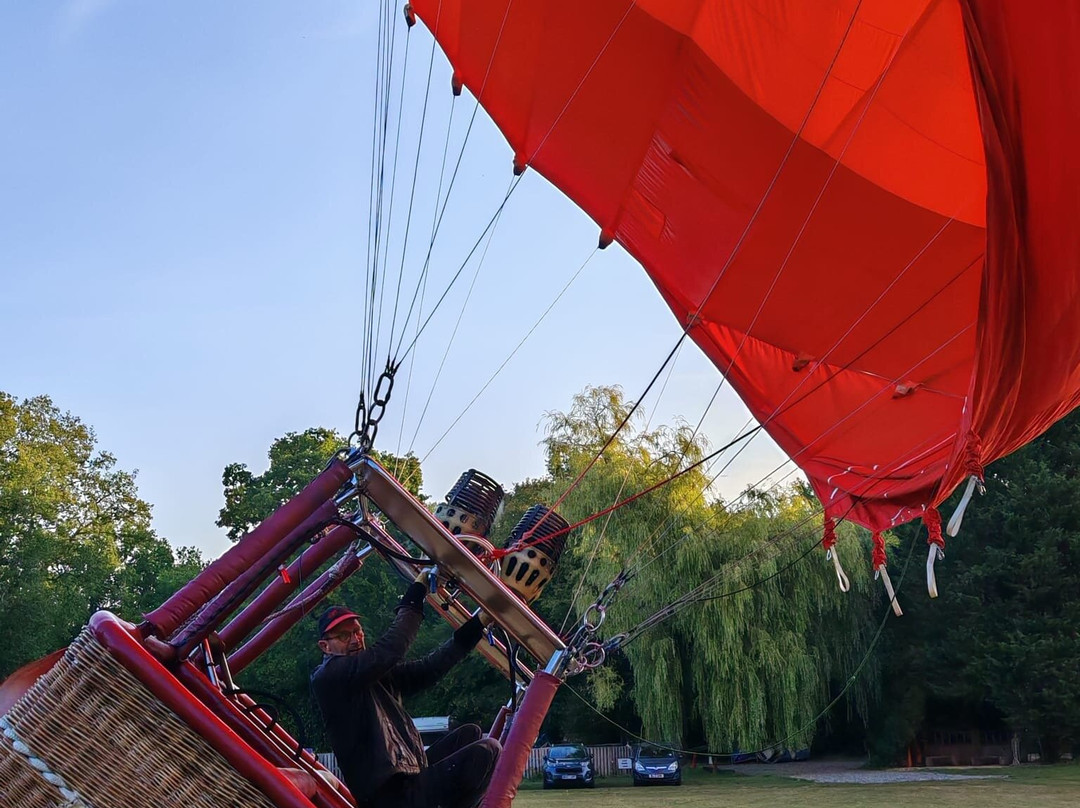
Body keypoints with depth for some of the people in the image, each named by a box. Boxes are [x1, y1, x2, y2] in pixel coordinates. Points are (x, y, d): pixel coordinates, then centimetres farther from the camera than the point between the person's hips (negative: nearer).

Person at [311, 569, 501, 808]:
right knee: (487, 750, -9)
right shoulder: (327, 677, -12)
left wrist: (476, 625, 3)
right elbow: (388, 652, -23)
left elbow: (427, 668, 8)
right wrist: (416, 593, -18)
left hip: (410, 780, 9)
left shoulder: (379, 674, 15)